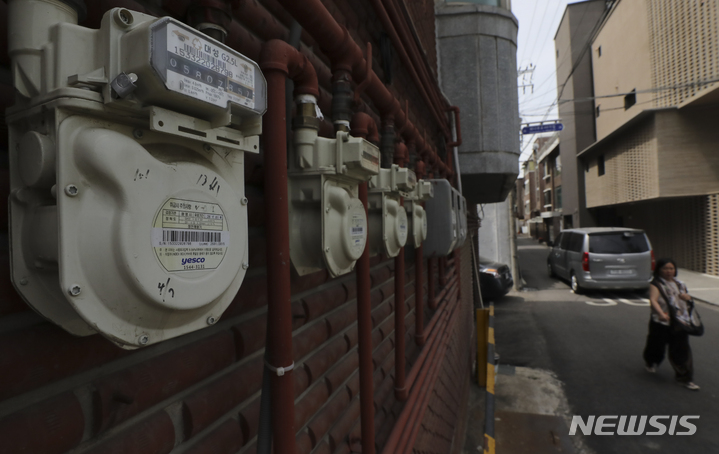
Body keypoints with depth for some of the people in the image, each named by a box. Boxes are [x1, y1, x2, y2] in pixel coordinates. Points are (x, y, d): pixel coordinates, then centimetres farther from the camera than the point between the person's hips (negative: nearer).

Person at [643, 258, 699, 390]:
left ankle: (684, 378, 11)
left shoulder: (679, 284, 13)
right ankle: (652, 363, 38)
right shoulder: (656, 285, -8)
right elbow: (653, 300, -23)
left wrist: (686, 296, 1)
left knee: (681, 350, 2)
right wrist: (661, 314, -41)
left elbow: (688, 298, 27)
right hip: (661, 323, -5)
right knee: (657, 345, 9)